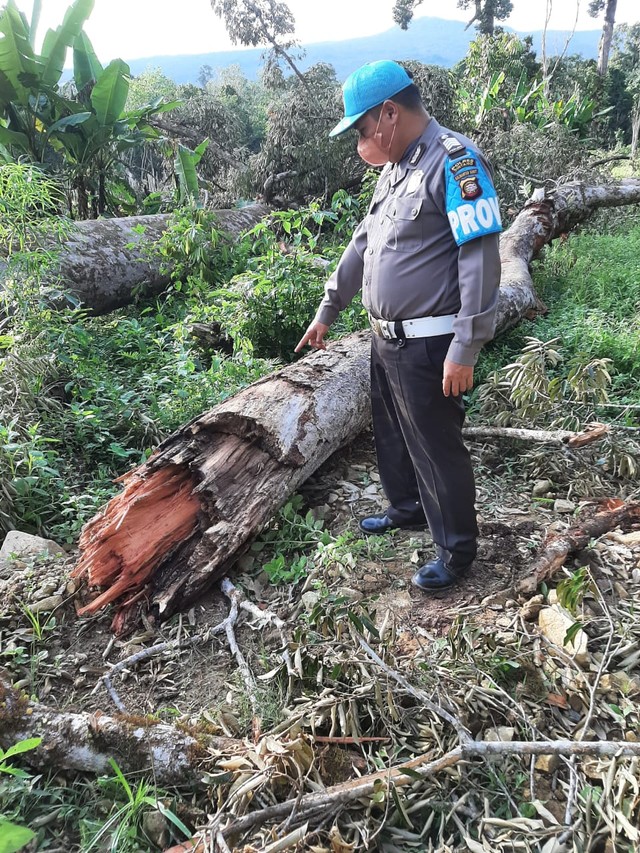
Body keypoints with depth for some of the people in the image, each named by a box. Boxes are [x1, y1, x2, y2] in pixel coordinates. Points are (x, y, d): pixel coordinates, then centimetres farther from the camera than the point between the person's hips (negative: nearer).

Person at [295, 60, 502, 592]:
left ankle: (457, 549, 21)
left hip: (428, 346, -9)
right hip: (386, 339, 9)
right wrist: (327, 311, 24)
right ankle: (407, 507, 44)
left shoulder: (454, 161, -15)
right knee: (392, 434, 22)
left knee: (437, 448, 3)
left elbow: (481, 258, -21)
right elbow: (363, 244, 21)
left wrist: (465, 349, -24)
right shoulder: (396, 168, 14)